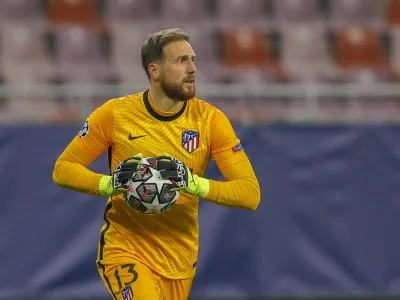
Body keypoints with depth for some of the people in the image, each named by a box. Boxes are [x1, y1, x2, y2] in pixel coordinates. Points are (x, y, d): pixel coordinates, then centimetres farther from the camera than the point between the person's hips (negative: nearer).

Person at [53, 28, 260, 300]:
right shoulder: (116, 114, -7)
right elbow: (63, 168, 0)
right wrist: (110, 183, -20)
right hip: (125, 251, -3)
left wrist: (194, 183, -28)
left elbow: (251, 193, -11)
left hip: (180, 261, 3)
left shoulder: (210, 119, -6)